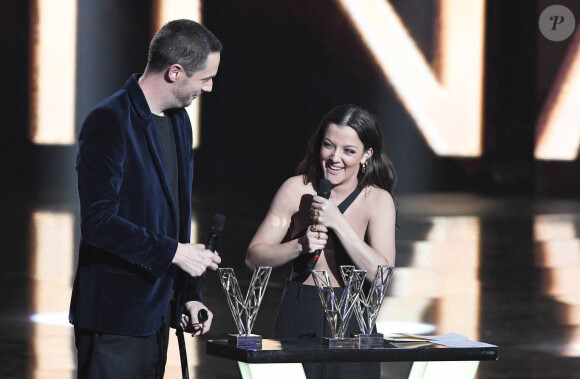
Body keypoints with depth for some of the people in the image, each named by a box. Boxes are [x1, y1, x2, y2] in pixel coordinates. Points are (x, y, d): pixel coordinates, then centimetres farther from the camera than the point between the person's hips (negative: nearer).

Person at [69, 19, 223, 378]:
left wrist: (189, 293, 16)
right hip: (114, 315, -8)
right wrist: (174, 253, -17)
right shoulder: (110, 122, -15)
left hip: (156, 313, 8)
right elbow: (98, 222, -21)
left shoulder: (178, 120, 14)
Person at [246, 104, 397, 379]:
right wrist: (300, 246, -17)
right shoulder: (296, 189, 1)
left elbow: (381, 274, -16)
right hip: (297, 319, 1)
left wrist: (338, 222, -19)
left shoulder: (378, 200, -2)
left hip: (352, 323, -1)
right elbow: (253, 257, 0)